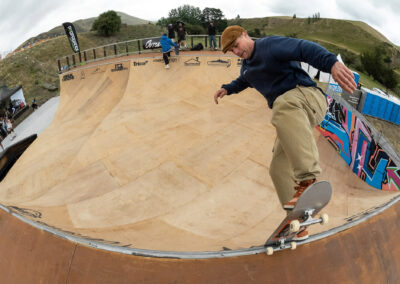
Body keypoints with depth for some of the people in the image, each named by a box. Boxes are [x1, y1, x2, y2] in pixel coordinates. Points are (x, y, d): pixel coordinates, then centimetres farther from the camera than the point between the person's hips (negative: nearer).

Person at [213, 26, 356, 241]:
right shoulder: (246, 66, 23)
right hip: (291, 120, 9)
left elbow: (305, 49, -22)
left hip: (307, 95, -9)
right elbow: (243, 82, 49)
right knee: (279, 169, 0)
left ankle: (307, 181, -55)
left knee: (284, 104, -44)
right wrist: (227, 89, 33)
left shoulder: (271, 45, -4)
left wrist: (332, 63, -39)